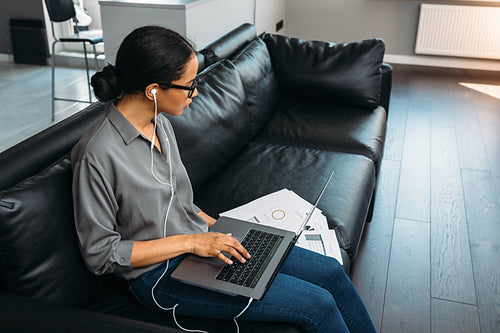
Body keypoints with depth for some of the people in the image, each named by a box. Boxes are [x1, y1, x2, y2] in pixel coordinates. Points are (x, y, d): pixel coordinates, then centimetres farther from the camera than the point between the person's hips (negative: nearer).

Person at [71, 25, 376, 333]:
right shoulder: (97, 155, -24)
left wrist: (219, 227, 4)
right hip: (162, 275, -7)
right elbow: (100, 254, -18)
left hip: (200, 238, 8)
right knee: (318, 306, -13)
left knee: (331, 271, 2)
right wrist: (190, 241, -20)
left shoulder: (161, 123, 2)